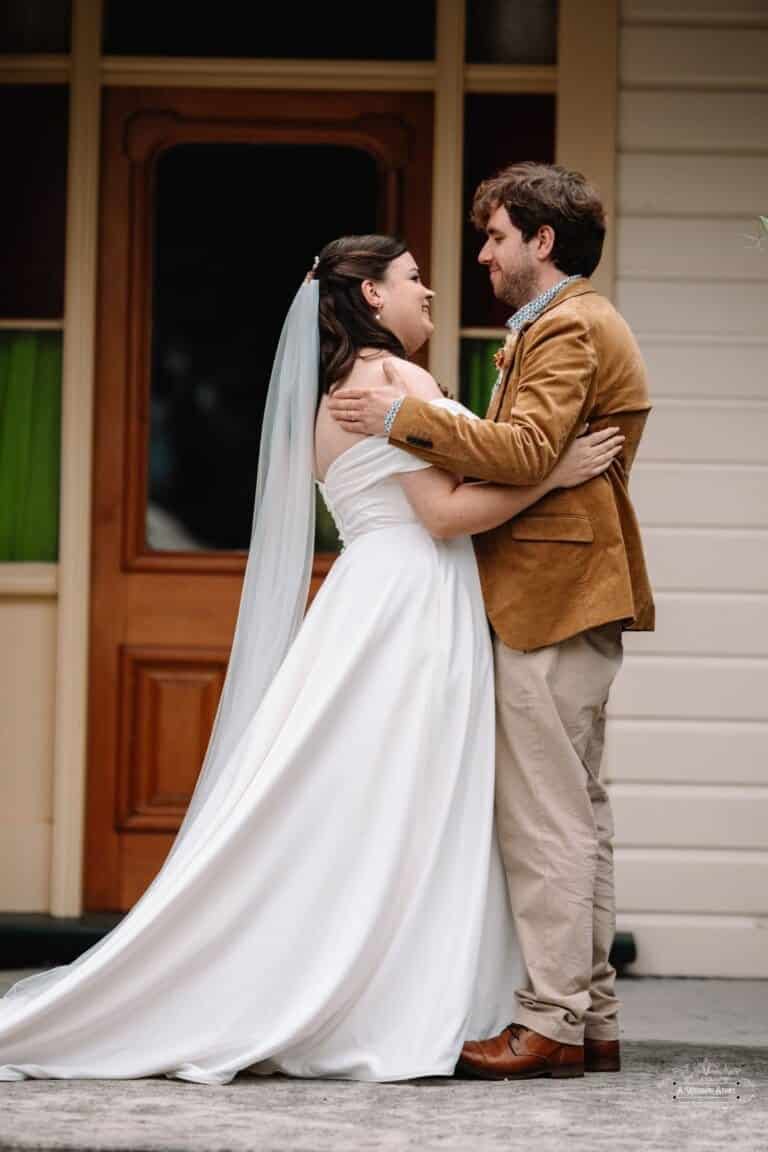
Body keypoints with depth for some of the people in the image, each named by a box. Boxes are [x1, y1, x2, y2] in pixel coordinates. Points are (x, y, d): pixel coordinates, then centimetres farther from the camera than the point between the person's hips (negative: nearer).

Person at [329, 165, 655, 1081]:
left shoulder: (568, 328, -12)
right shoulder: (575, 323, 22)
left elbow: (524, 453, -24)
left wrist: (405, 416, -21)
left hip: (549, 600, -11)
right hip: (573, 595, 11)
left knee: (545, 815, -9)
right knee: (576, 809, 11)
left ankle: (550, 1021, -7)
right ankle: (592, 1018, 14)